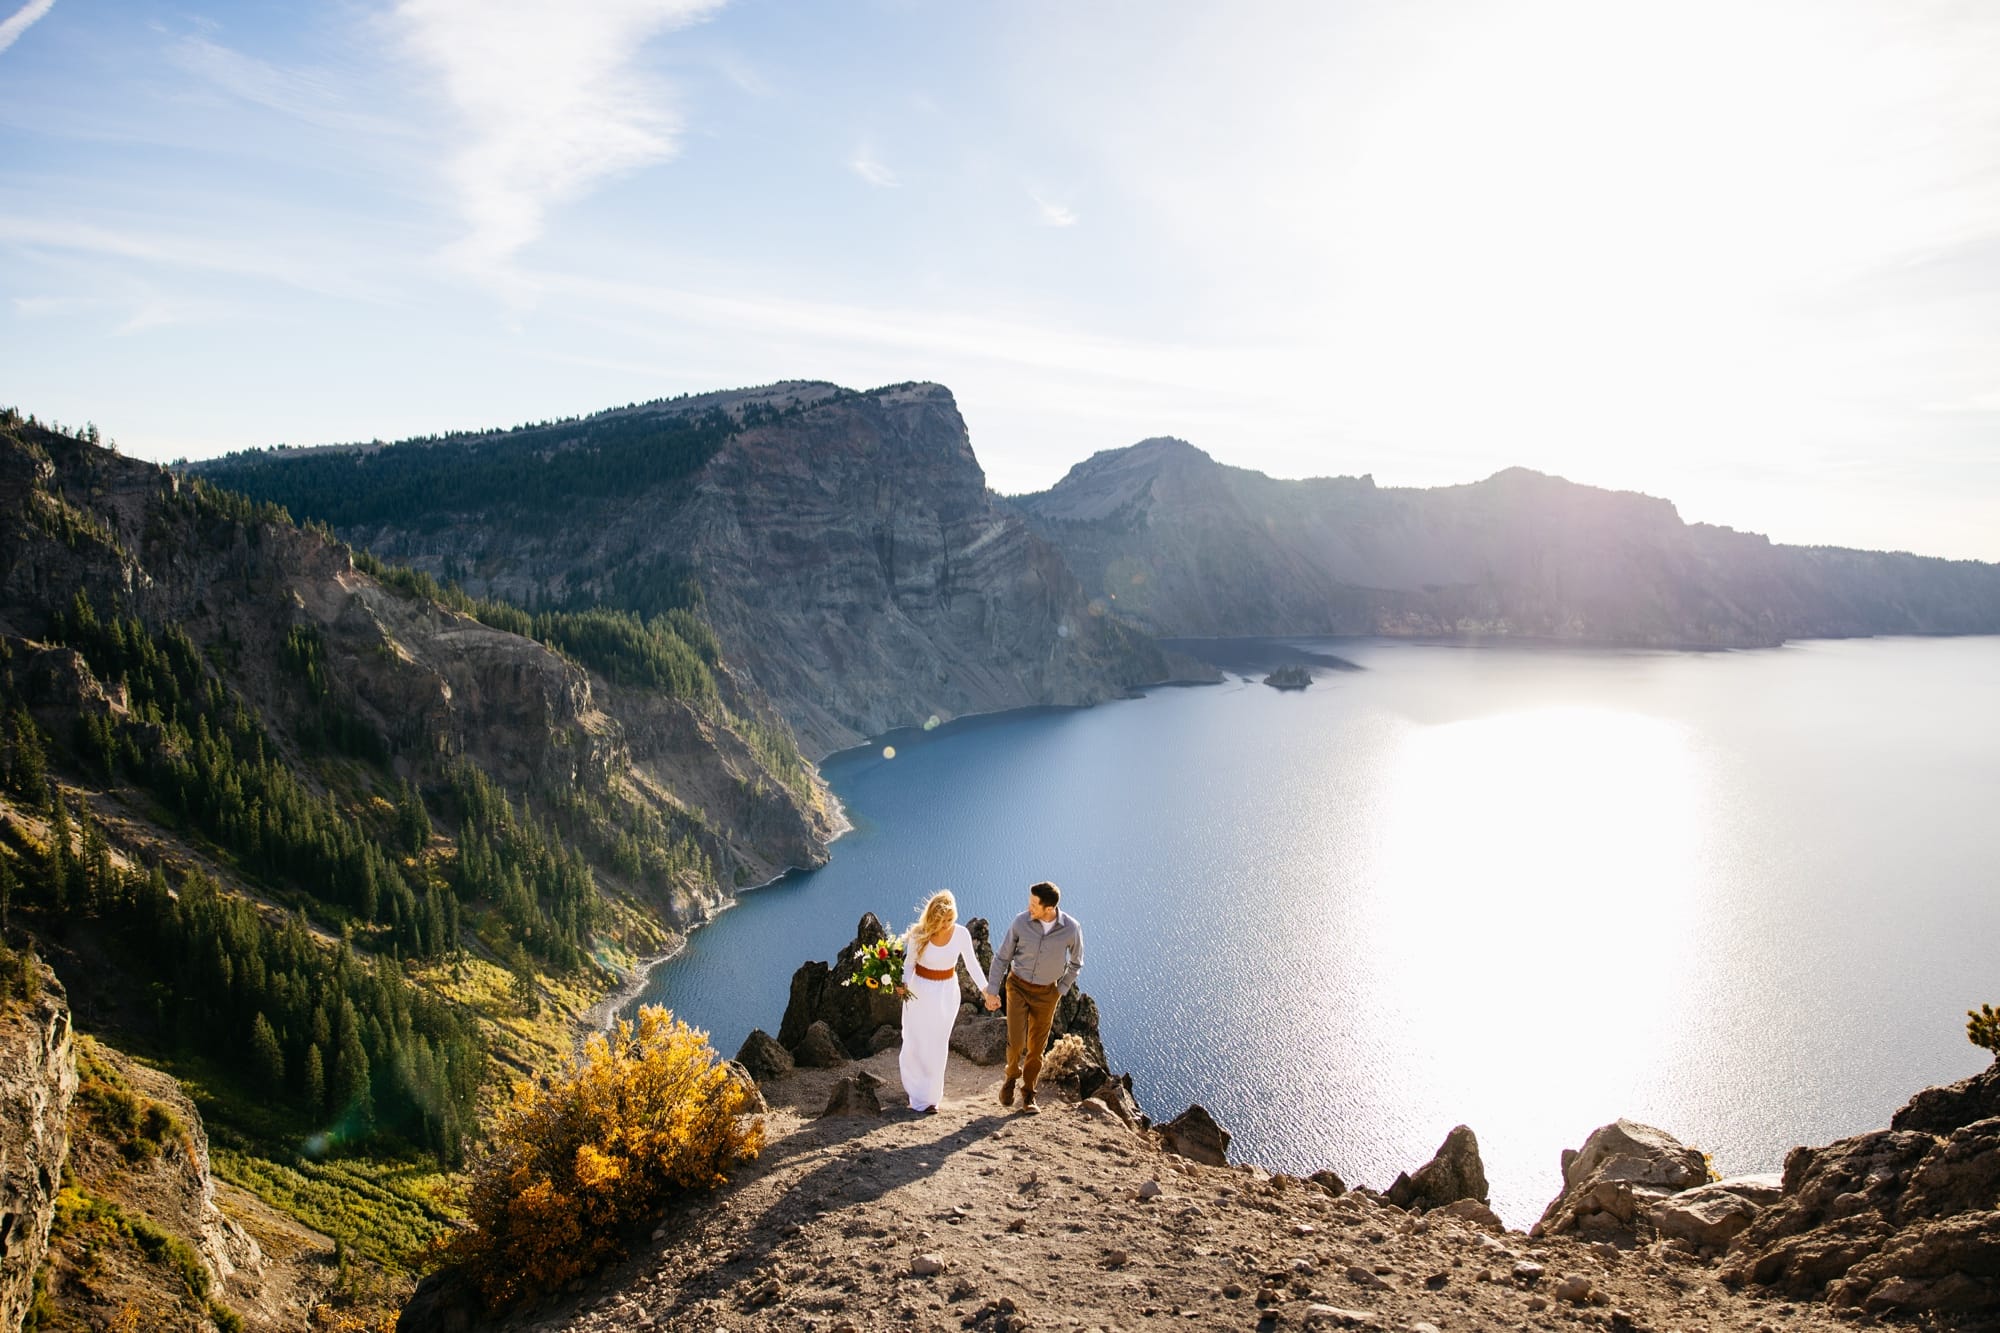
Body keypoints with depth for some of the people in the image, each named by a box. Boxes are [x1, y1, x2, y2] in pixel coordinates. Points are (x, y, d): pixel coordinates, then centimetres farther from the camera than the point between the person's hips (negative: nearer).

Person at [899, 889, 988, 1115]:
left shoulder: (961, 934, -14)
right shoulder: (919, 934, -16)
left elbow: (972, 963, -2)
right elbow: (909, 962, -5)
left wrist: (986, 990, -8)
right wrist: (903, 983, -23)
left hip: (946, 992, 1)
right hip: (920, 990, 0)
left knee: (937, 1045, 7)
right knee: (915, 1043, 6)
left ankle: (929, 1095, 23)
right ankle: (920, 1095, 25)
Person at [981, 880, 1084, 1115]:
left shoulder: (1071, 929, -20)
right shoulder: (1021, 922, -20)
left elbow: (1076, 963, -1)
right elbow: (1002, 957, -7)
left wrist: (1060, 992, -2)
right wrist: (992, 992, -6)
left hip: (1046, 992, 1)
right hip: (1018, 986, 0)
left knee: (1036, 1047, 9)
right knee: (1016, 1042, -9)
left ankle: (1028, 1095, 29)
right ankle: (1012, 1075, 24)